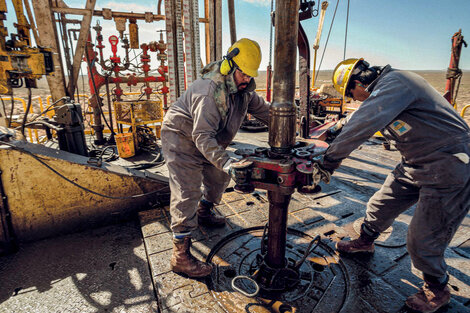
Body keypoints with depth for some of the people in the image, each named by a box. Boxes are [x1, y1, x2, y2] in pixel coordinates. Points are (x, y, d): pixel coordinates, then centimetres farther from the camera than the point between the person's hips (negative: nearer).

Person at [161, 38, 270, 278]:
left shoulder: (243, 87, -4)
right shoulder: (210, 91, -32)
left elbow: (262, 109, 8)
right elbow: (202, 136, -38)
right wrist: (225, 162, -49)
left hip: (207, 140, 9)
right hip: (182, 139, -9)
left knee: (219, 177, 21)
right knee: (187, 193, -13)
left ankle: (204, 214, 48)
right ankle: (180, 255, -5)